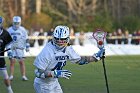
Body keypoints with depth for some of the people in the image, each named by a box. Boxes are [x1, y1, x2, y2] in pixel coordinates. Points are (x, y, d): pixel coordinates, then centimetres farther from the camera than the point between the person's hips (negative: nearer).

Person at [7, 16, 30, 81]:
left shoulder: (22, 30, 1)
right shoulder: (9, 30, 4)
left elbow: (26, 39, 6)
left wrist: (27, 46, 3)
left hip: (20, 48, -1)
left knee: (21, 62, -3)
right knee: (12, 62, -4)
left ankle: (23, 76, 2)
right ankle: (11, 76, 1)